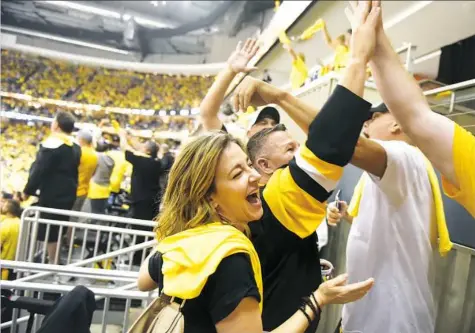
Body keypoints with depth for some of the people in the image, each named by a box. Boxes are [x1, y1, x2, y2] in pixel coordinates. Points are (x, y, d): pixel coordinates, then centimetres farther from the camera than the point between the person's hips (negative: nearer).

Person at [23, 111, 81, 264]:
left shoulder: (52, 144, -17)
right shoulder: (75, 147, 8)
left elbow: (39, 170, -16)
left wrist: (27, 191, -7)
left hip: (52, 195, -8)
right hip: (68, 194, 8)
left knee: (48, 230, 1)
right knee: (59, 229, 17)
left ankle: (52, 261, 6)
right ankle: (55, 259, 25)